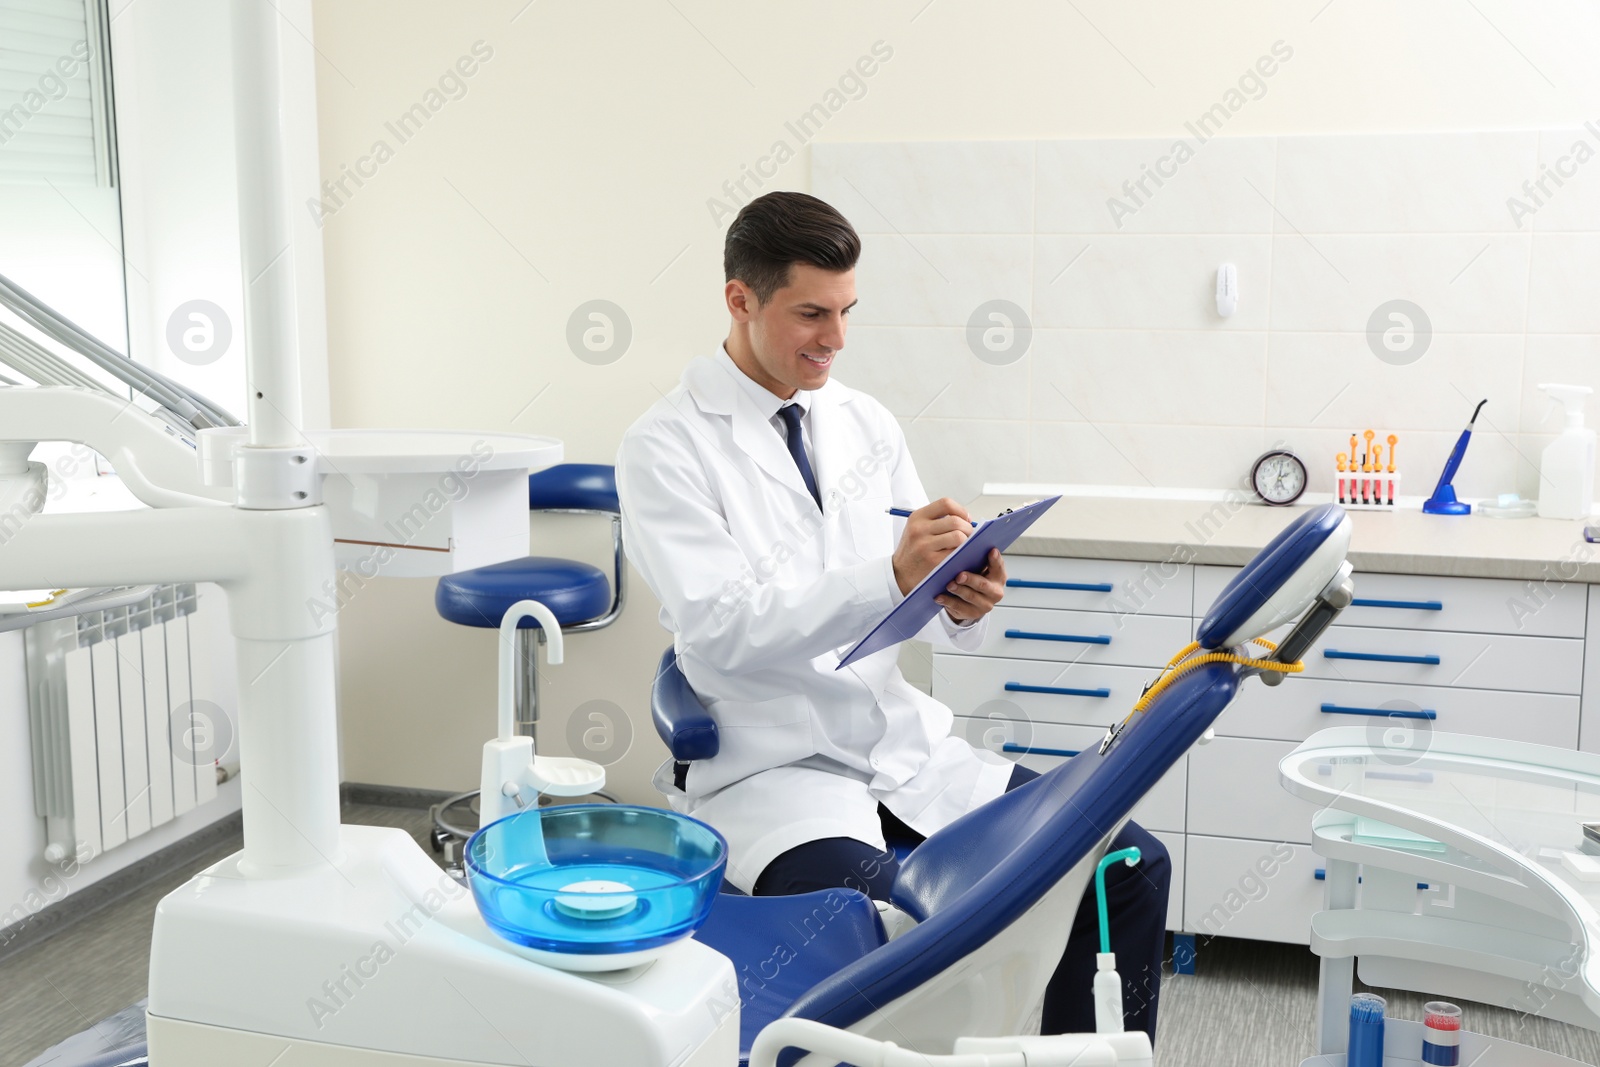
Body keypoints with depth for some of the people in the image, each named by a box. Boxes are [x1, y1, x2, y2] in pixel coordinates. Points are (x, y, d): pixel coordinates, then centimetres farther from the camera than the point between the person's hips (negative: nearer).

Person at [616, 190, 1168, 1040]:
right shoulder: (665, 448, -8)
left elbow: (920, 593, 11)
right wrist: (892, 578, -29)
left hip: (906, 748, 6)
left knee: (1132, 867, -6)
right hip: (767, 772, -6)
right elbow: (717, 632, -18)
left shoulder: (867, 425, 10)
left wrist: (965, 604, -14)